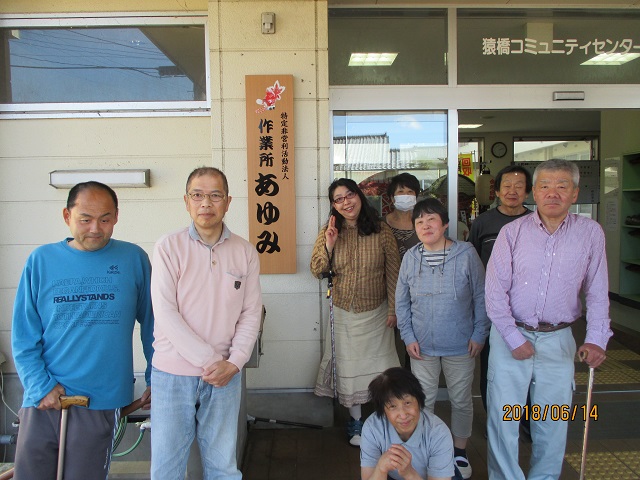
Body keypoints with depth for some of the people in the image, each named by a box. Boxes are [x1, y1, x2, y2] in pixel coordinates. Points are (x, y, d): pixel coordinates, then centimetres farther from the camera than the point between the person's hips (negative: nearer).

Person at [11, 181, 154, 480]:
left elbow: (151, 324, 5)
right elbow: (23, 335, 4)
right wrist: (40, 384, -6)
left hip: (100, 401, -1)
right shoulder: (41, 260, 3)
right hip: (42, 399, 2)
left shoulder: (134, 259, 0)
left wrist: (156, 380, 7)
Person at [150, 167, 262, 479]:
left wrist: (233, 363, -8)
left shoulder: (245, 252, 2)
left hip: (226, 374, 2)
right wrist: (209, 360, -14)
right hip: (173, 373, -1)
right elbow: (165, 313, -12)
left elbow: (251, 313, 3)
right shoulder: (169, 247, -6)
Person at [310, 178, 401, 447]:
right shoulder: (328, 233, -3)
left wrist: (393, 309, -4)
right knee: (349, 366, 11)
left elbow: (393, 272, -4)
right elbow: (317, 272, -4)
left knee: (380, 367, 5)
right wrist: (329, 245, -19)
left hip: (376, 312, -1)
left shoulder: (381, 231, -8)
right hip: (344, 313, 2)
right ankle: (355, 420, 27)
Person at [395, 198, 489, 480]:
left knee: (461, 401, 15)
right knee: (423, 401, 12)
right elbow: (401, 302, 4)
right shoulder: (410, 258, -4)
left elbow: (481, 298, -3)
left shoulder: (466, 254, -11)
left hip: (460, 347, -1)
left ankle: (460, 451, 37)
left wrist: (479, 334, -4)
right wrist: (408, 337, -1)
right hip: (422, 347, 1)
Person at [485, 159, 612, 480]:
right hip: (510, 336, -1)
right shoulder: (512, 232, -5)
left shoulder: (590, 233, 0)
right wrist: (514, 338, -10)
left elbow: (597, 292, 5)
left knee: (553, 421, 13)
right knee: (502, 416, 4)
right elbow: (495, 292, -6)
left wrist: (596, 339, -4)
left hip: (558, 339, 1)